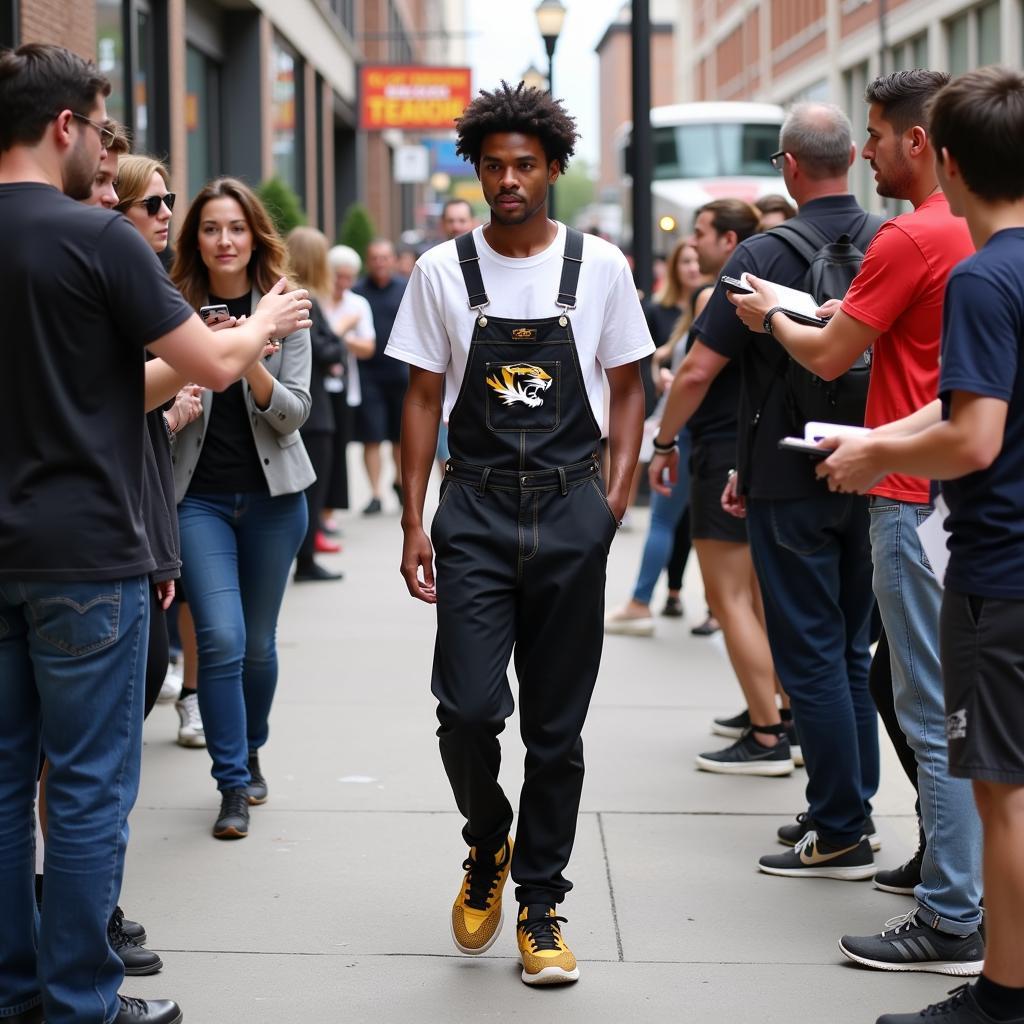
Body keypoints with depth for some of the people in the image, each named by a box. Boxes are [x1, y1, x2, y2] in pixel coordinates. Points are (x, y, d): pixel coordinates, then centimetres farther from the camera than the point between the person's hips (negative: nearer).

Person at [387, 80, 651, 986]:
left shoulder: (599, 267, 3)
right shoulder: (443, 271, 3)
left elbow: (628, 387, 10)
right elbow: (424, 399, 7)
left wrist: (618, 492, -3)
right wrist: (414, 522, 1)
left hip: (570, 510, 0)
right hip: (475, 509, 0)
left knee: (556, 725, 5)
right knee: (468, 708, -11)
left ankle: (539, 905, 18)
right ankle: (487, 848, 20)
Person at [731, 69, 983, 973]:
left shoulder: (913, 238, -16)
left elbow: (829, 356, -9)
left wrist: (769, 317, 10)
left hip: (918, 500, -9)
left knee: (937, 717, -5)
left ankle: (952, 924, -1)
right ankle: (980, 898, 23)